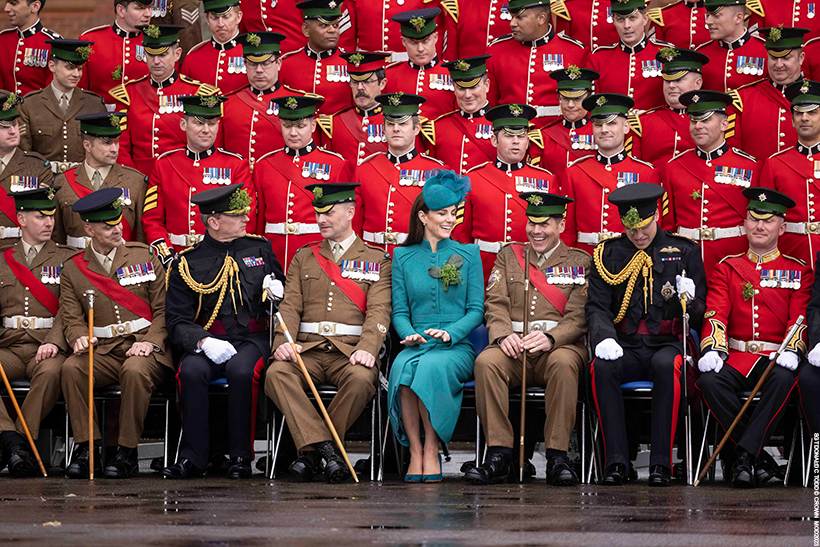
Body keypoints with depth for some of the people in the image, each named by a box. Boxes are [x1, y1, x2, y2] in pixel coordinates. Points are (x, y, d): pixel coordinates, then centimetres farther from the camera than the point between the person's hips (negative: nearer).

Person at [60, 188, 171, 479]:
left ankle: (127, 452, -24)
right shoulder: (73, 270, 10)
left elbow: (164, 309, 6)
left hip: (144, 348, -2)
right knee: (71, 368, -29)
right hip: (103, 352, 2)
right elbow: (72, 319, 8)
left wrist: (150, 341, -12)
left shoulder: (144, 257, 8)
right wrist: (80, 337, -17)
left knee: (135, 370, -36)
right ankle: (86, 448, -20)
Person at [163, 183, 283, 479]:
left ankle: (241, 457, -22)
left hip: (252, 340, 1)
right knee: (191, 371, -33)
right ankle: (192, 458, -22)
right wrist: (204, 342, -20)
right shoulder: (186, 264, 3)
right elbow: (177, 323, 0)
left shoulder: (259, 248, 12)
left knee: (241, 369, -34)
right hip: (207, 341, 0)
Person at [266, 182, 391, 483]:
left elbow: (379, 311, -1)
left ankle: (312, 450, -23)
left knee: (361, 379, -37)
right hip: (307, 350, 2)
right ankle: (324, 447, -36)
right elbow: (290, 306, 10)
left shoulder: (377, 261, 12)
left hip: (350, 352, -2)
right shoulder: (304, 257, 20)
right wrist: (283, 343, -11)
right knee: (276, 374, -30)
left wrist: (367, 349, -21)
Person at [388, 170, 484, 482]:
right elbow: (399, 311, 11)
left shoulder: (467, 254, 11)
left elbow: (476, 310, 6)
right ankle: (414, 450, -31)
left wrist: (450, 333, -12)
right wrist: (409, 334, -11)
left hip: (456, 347, -1)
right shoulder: (403, 257, 14)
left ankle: (431, 450, -28)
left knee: (432, 366, -36)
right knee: (403, 367, -35)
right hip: (416, 344, 1)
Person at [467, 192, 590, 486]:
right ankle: (499, 455, -28)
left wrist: (550, 338, -21)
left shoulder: (580, 262, 11)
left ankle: (557, 456, -33)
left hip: (558, 346, -2)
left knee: (563, 363, -38)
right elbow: (496, 304, 7)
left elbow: (578, 316, -1)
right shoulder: (508, 257, 19)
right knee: (486, 361, -31)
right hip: (513, 347, 2)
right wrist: (503, 335, -15)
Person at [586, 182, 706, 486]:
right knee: (602, 368, -33)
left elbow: (698, 318, 7)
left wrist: (689, 300, -18)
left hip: (666, 344, -1)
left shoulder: (684, 252, 7)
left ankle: (661, 462, -34)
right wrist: (604, 337, -18)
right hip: (625, 347, 1)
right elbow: (597, 307, 4)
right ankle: (616, 461, -29)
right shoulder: (608, 254, 10)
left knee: (667, 366, -37)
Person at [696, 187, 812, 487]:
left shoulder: (799, 271, 13)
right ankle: (758, 460, -26)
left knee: (783, 380, -38)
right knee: (709, 381, -32)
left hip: (776, 358, -1)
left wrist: (791, 352, -21)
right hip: (735, 357, 2)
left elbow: (800, 317, 1)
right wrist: (712, 350, -18)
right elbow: (716, 314, 3)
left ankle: (742, 455, -33)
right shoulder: (727, 269, 16)